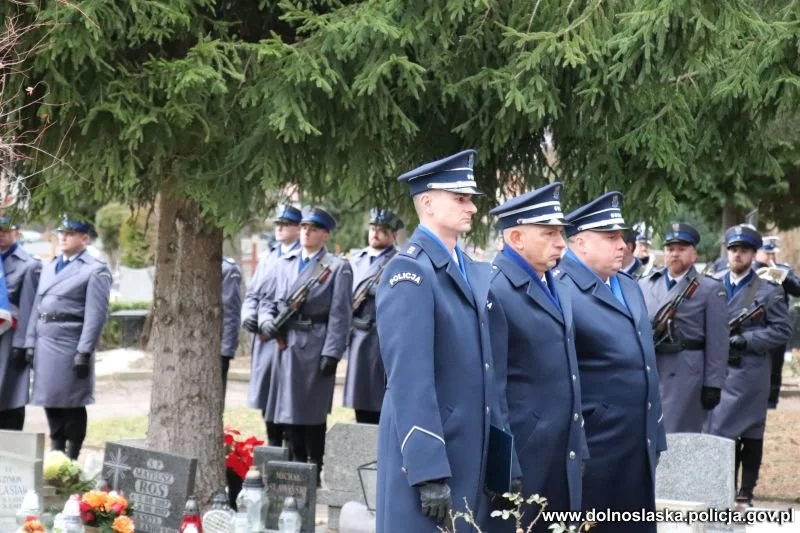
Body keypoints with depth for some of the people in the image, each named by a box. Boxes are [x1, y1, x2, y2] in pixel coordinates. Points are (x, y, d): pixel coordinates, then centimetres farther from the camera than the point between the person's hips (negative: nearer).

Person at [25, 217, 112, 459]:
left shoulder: (95, 270, -5)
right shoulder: (49, 267, 18)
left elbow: (96, 315, -11)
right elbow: (37, 306, 18)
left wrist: (84, 352, -17)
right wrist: (30, 343, 11)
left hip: (70, 345, -7)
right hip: (45, 345, 7)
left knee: (72, 403, -1)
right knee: (50, 401, 10)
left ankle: (72, 460, 5)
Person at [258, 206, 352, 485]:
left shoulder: (338, 268, 1)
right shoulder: (283, 264, 15)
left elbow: (340, 314, -6)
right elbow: (268, 301, 18)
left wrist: (332, 353, -13)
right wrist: (266, 321, -4)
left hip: (315, 347, -5)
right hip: (285, 345, 5)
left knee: (312, 412, -2)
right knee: (288, 409, 8)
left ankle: (315, 470, 5)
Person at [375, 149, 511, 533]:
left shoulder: (475, 272, 14)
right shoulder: (409, 272, -13)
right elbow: (409, 378, -19)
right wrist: (429, 471, -23)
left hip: (474, 451, 8)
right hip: (427, 449, -8)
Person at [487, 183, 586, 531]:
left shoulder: (559, 290, 15)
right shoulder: (496, 292, -13)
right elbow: (492, 386, -15)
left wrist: (579, 447, 18)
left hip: (564, 457, 8)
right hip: (522, 454, -8)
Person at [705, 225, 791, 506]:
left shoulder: (768, 290, 2)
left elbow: (782, 331, -3)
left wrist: (745, 340, -12)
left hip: (750, 371, -3)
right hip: (717, 369, 3)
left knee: (750, 432, 1)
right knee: (718, 429, 4)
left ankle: (746, 492, 6)